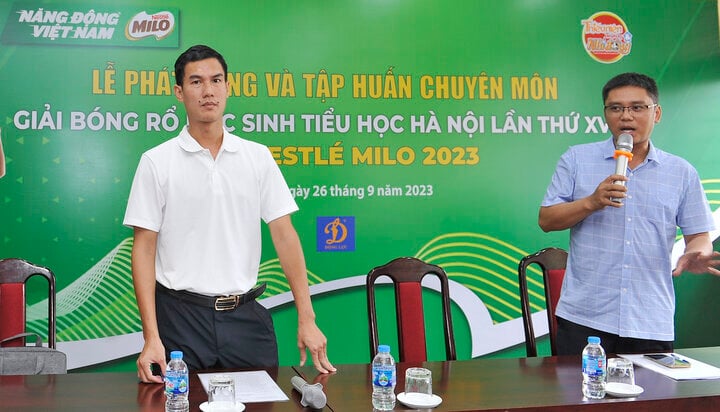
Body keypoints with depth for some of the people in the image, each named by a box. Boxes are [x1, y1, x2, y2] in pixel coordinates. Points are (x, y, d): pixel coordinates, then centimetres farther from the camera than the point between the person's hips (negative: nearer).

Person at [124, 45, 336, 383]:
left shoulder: (258, 157, 3)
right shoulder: (156, 162, -2)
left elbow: (284, 234, 1)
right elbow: (144, 248, -4)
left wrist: (306, 319, -4)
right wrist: (151, 336, -12)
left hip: (244, 315, 2)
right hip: (181, 316, -2)